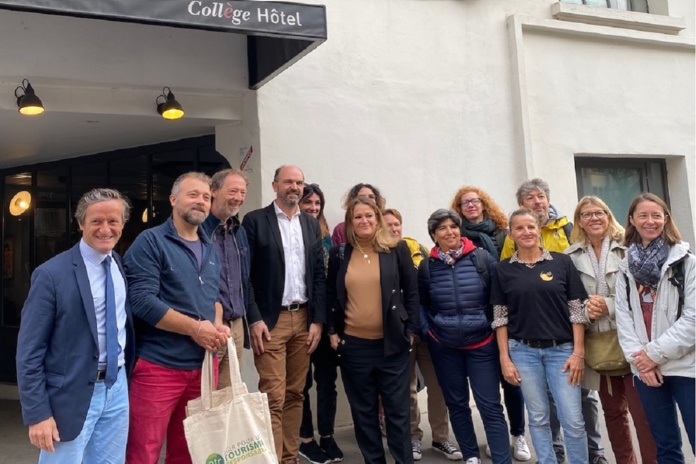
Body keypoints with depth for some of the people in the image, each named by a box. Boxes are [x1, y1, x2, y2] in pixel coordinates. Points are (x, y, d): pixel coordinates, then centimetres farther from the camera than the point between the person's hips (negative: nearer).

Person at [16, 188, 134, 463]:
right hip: (72, 394, -5)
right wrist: (37, 413, -13)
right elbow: (29, 351, -12)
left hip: (117, 387, 5)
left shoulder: (123, 266, 3)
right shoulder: (52, 274, -14)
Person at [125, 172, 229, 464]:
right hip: (158, 366, -6)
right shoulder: (151, 242, -8)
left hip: (203, 365, 7)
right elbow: (141, 300, -17)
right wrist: (195, 328, -18)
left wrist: (217, 325, -1)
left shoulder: (210, 250, 13)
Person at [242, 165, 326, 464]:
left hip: (304, 319, 5)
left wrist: (318, 320, 2)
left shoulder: (311, 224, 11)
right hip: (270, 320, -4)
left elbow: (319, 275, 9)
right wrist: (254, 319, -13)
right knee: (273, 398, -4)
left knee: (295, 394, 12)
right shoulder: (255, 220, -3)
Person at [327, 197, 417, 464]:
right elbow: (331, 296, 9)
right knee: (363, 411, 12)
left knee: (397, 409, 7)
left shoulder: (397, 250, -1)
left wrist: (410, 330, -3)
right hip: (353, 345, 2)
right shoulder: (339, 254, 3)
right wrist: (332, 332, 3)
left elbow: (411, 292, 1)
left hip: (392, 343, -1)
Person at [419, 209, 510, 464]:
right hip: (443, 347, 3)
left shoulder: (482, 258, -6)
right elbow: (420, 303, 11)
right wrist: (426, 330, 1)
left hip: (481, 343, -2)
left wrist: (494, 327, -5)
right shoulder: (427, 266, 0)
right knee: (456, 403, 14)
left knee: (490, 406, 1)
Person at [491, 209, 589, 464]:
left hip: (562, 349, 0)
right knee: (538, 418, 11)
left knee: (573, 419, 3)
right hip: (523, 351, 1)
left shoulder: (562, 262, 0)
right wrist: (505, 358, -2)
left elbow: (576, 310, 0)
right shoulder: (503, 269, 2)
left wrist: (578, 352, -5)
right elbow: (500, 318, 2)